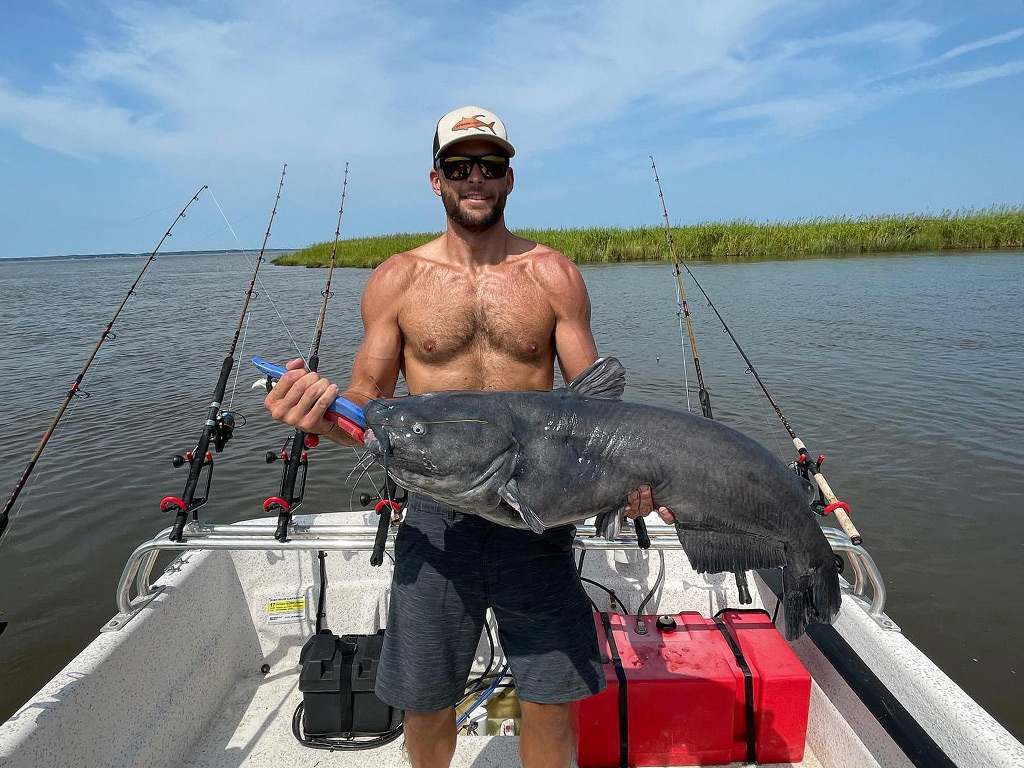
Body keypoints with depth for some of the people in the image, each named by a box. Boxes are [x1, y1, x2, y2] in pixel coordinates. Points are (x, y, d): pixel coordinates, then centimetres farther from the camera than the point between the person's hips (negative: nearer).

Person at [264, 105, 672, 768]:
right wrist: (321, 415, -19)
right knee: (423, 700, 14)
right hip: (436, 512, 1)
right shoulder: (397, 280, 2)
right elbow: (368, 402, 4)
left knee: (552, 699, 9)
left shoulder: (552, 274, 2)